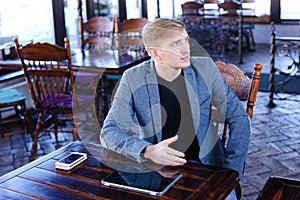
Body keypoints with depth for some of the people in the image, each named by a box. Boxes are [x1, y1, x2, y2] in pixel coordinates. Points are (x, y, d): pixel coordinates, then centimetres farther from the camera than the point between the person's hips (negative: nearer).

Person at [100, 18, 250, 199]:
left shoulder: (205, 68, -4)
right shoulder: (133, 79, -8)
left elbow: (239, 118, 2)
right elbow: (110, 131, -8)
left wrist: (231, 171, -8)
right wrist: (147, 151, -26)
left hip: (206, 163, 1)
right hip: (156, 166, -1)